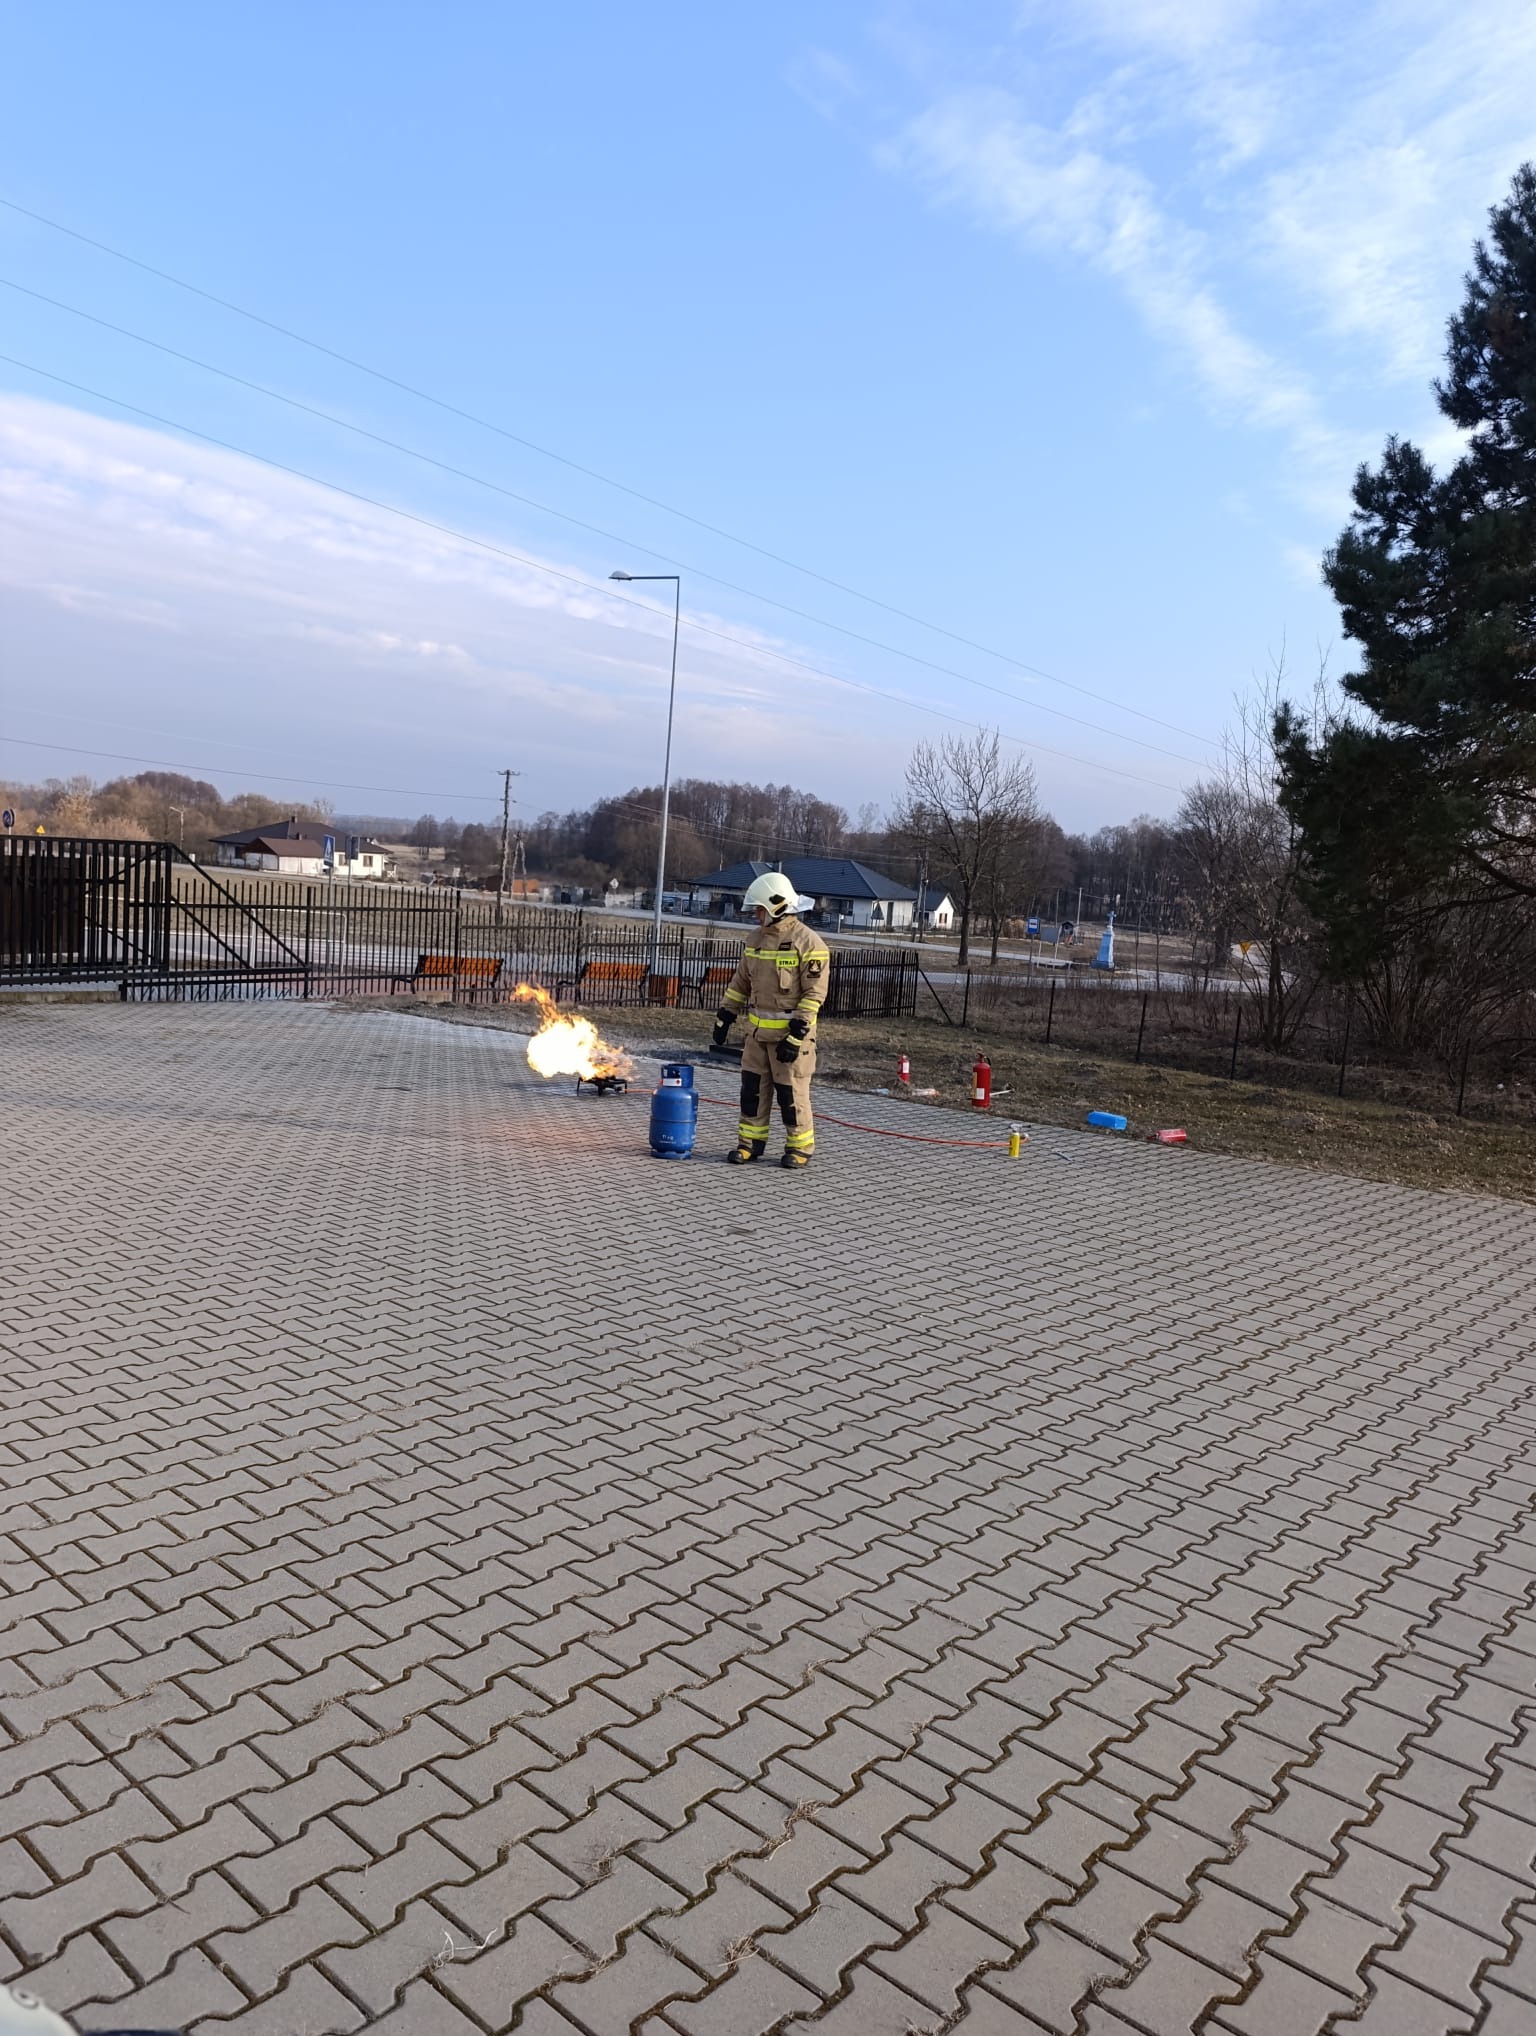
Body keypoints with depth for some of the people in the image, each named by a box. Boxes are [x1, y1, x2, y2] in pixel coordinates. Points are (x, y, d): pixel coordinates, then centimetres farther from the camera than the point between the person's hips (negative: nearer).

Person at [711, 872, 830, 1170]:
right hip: (758, 1030, 7)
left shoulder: (808, 943, -13)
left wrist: (797, 1035, -19)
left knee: (791, 1092, 0)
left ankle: (800, 1148, 13)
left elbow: (815, 993, -15)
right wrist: (725, 1016, 14)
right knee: (753, 1087, 9)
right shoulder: (757, 939, 10)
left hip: (790, 1033, -7)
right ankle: (750, 1143, 21)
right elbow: (741, 982, 19)